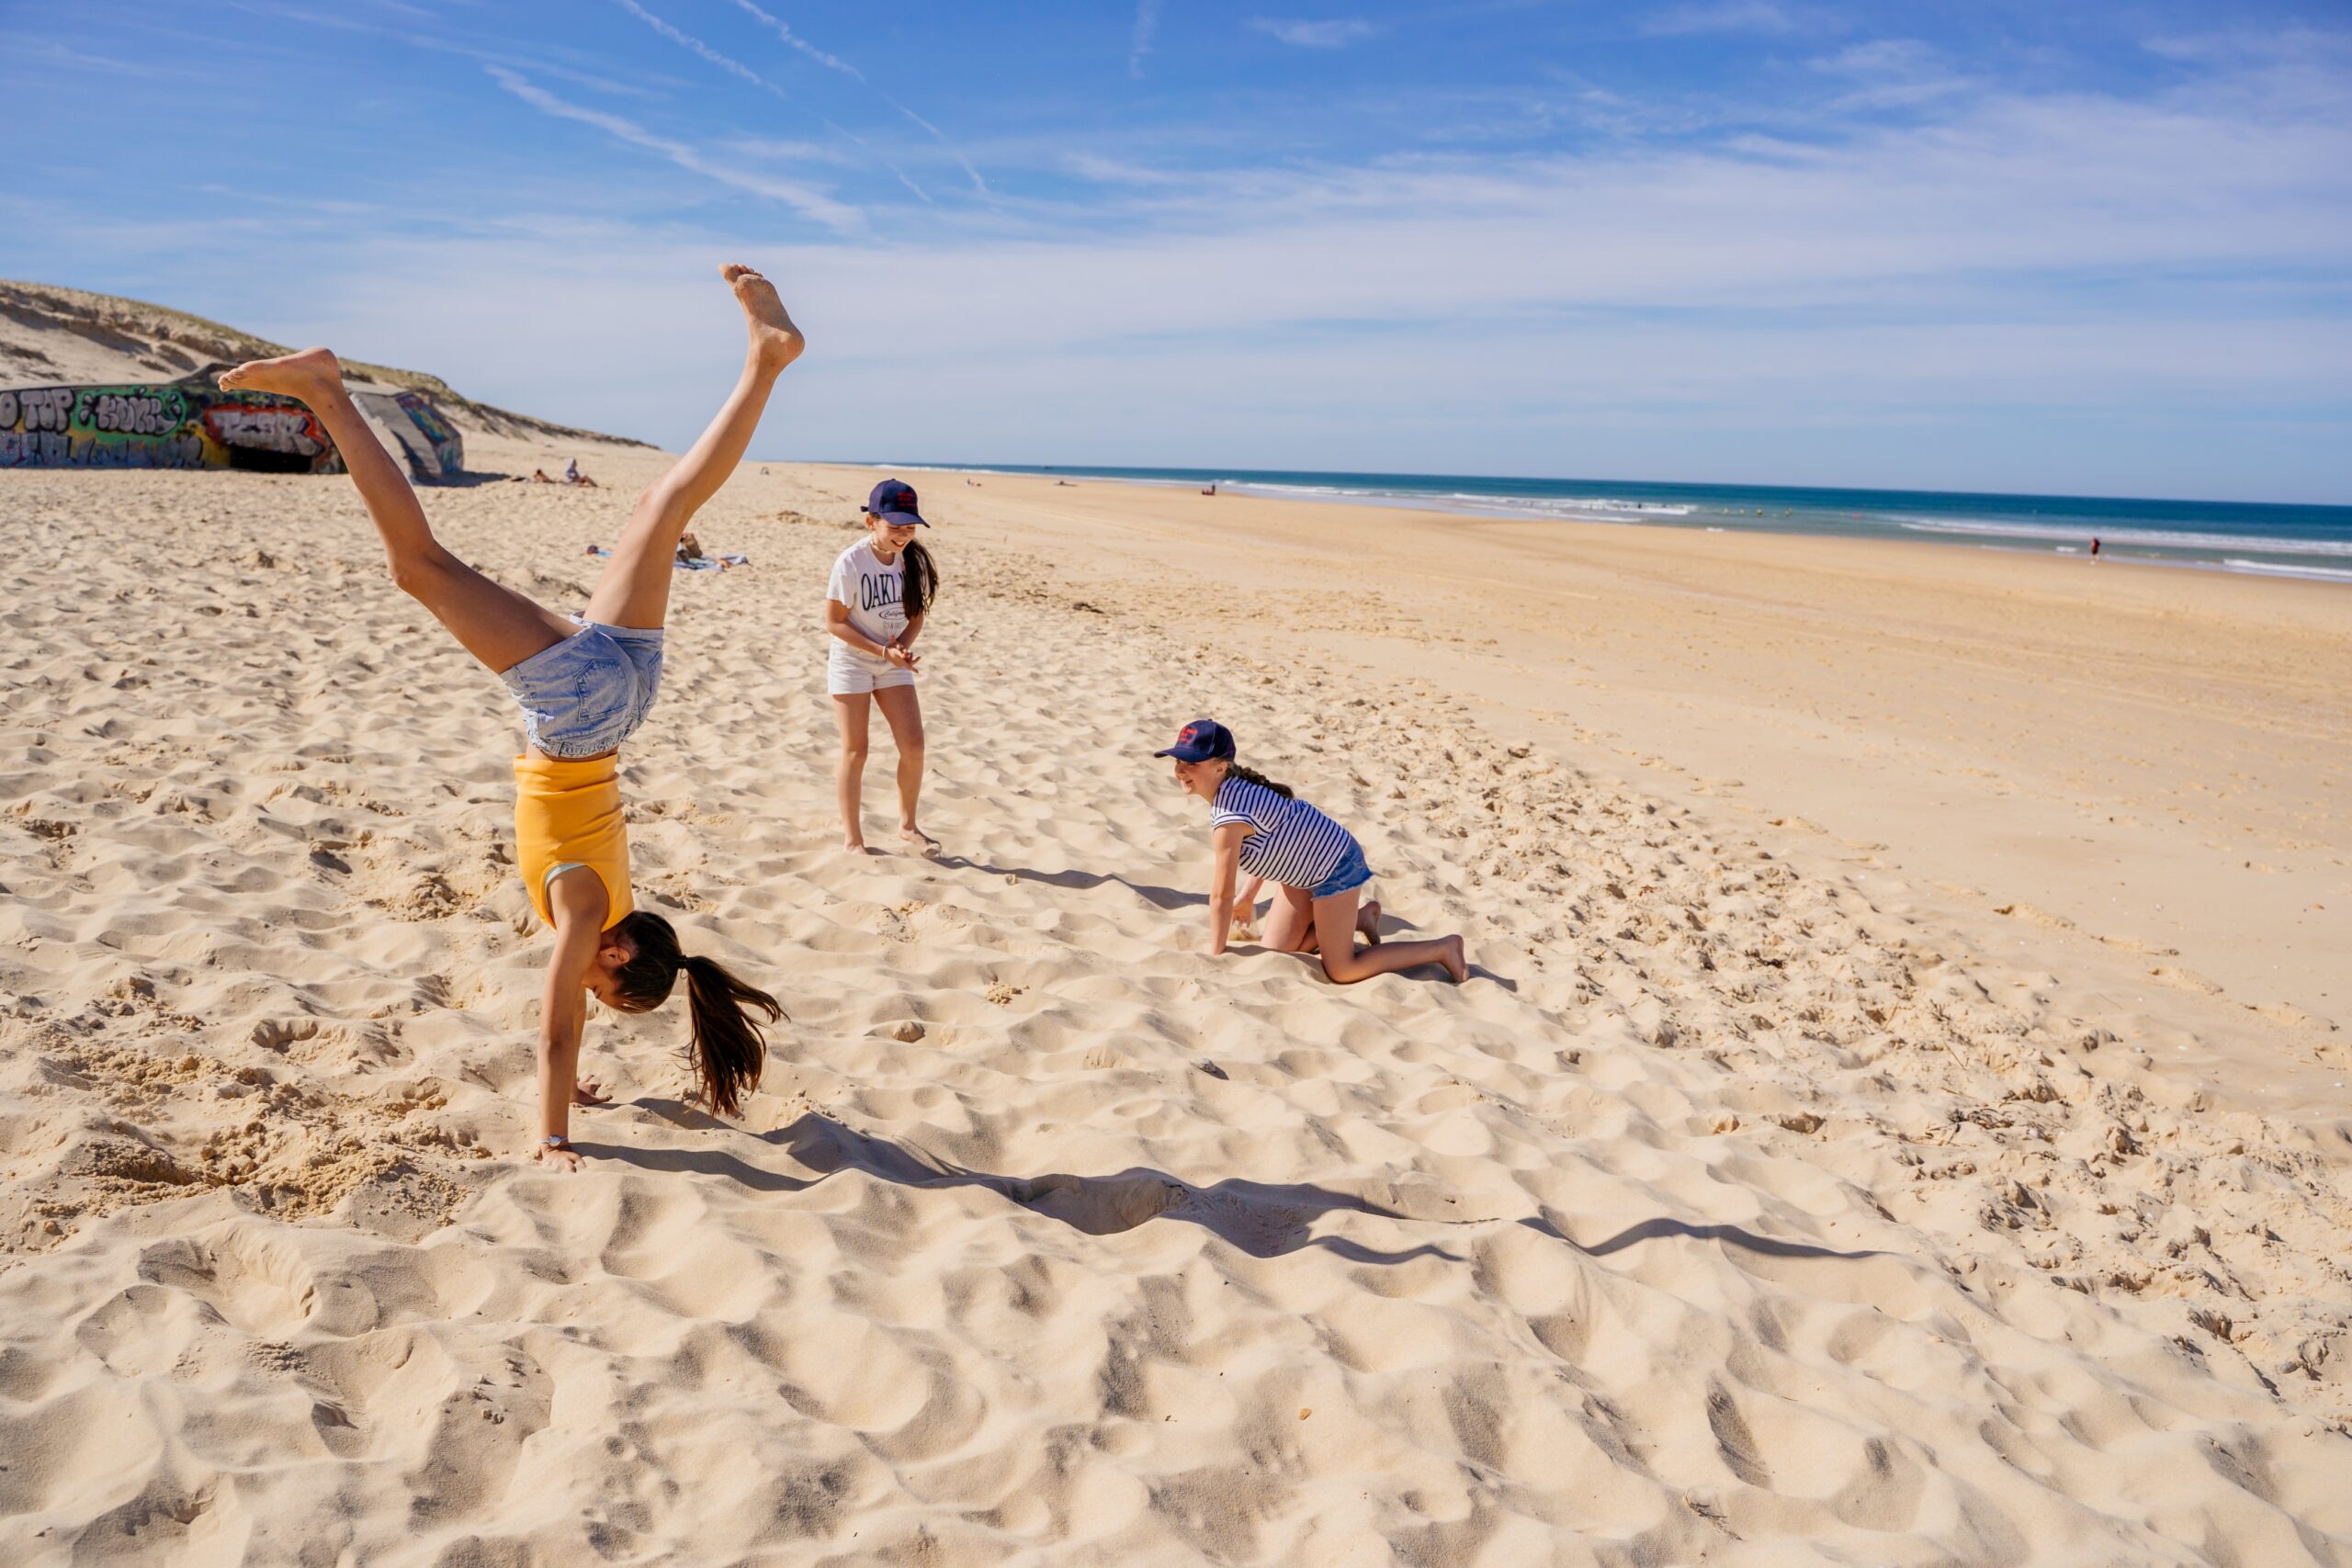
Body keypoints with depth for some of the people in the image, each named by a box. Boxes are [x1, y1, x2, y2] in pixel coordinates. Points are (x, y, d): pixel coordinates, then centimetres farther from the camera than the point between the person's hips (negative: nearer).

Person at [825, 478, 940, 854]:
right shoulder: (851, 562, -19)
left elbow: (917, 612, 4)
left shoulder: (913, 560, -6)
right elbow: (834, 621, -15)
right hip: (851, 662, -4)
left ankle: (907, 824, 17)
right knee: (855, 750, 0)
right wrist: (882, 650, -21)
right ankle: (852, 838, 11)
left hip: (893, 665, 4)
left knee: (913, 745, -3)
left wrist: (903, 646, -16)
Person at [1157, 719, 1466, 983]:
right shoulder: (1232, 787, -3)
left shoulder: (1229, 812, -32)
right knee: (1277, 953, 9)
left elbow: (1221, 894, -23)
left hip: (1336, 864, -9)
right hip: (1308, 864, 9)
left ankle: (1443, 948, 6)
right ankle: (1361, 919, 27)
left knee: (1342, 971, -5)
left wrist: (1214, 954, -12)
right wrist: (1249, 897, 22)